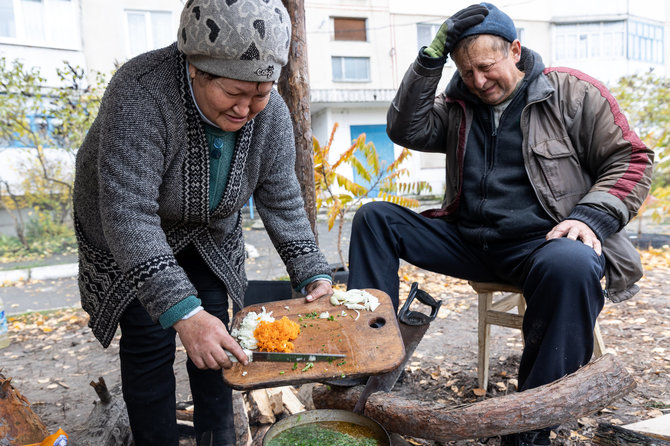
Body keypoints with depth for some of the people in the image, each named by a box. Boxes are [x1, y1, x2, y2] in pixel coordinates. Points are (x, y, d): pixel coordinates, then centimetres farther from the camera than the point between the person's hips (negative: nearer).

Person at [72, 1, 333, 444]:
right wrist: (182, 312, -47)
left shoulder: (271, 112, -20)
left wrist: (315, 275, -22)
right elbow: (128, 213, -41)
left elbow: (282, 201, -13)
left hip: (209, 229, 4)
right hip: (126, 239, -4)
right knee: (149, 340, -6)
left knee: (215, 338, 5)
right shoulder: (141, 94, -36)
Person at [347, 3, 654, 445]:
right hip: (468, 241, 5)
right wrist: (431, 57, -5)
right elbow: (407, 130, 0)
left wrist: (591, 217, -14)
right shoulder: (460, 106, 15)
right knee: (375, 218, -6)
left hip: (543, 241, -4)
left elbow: (632, 160, 3)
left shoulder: (572, 92, 5)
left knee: (571, 266, -40)